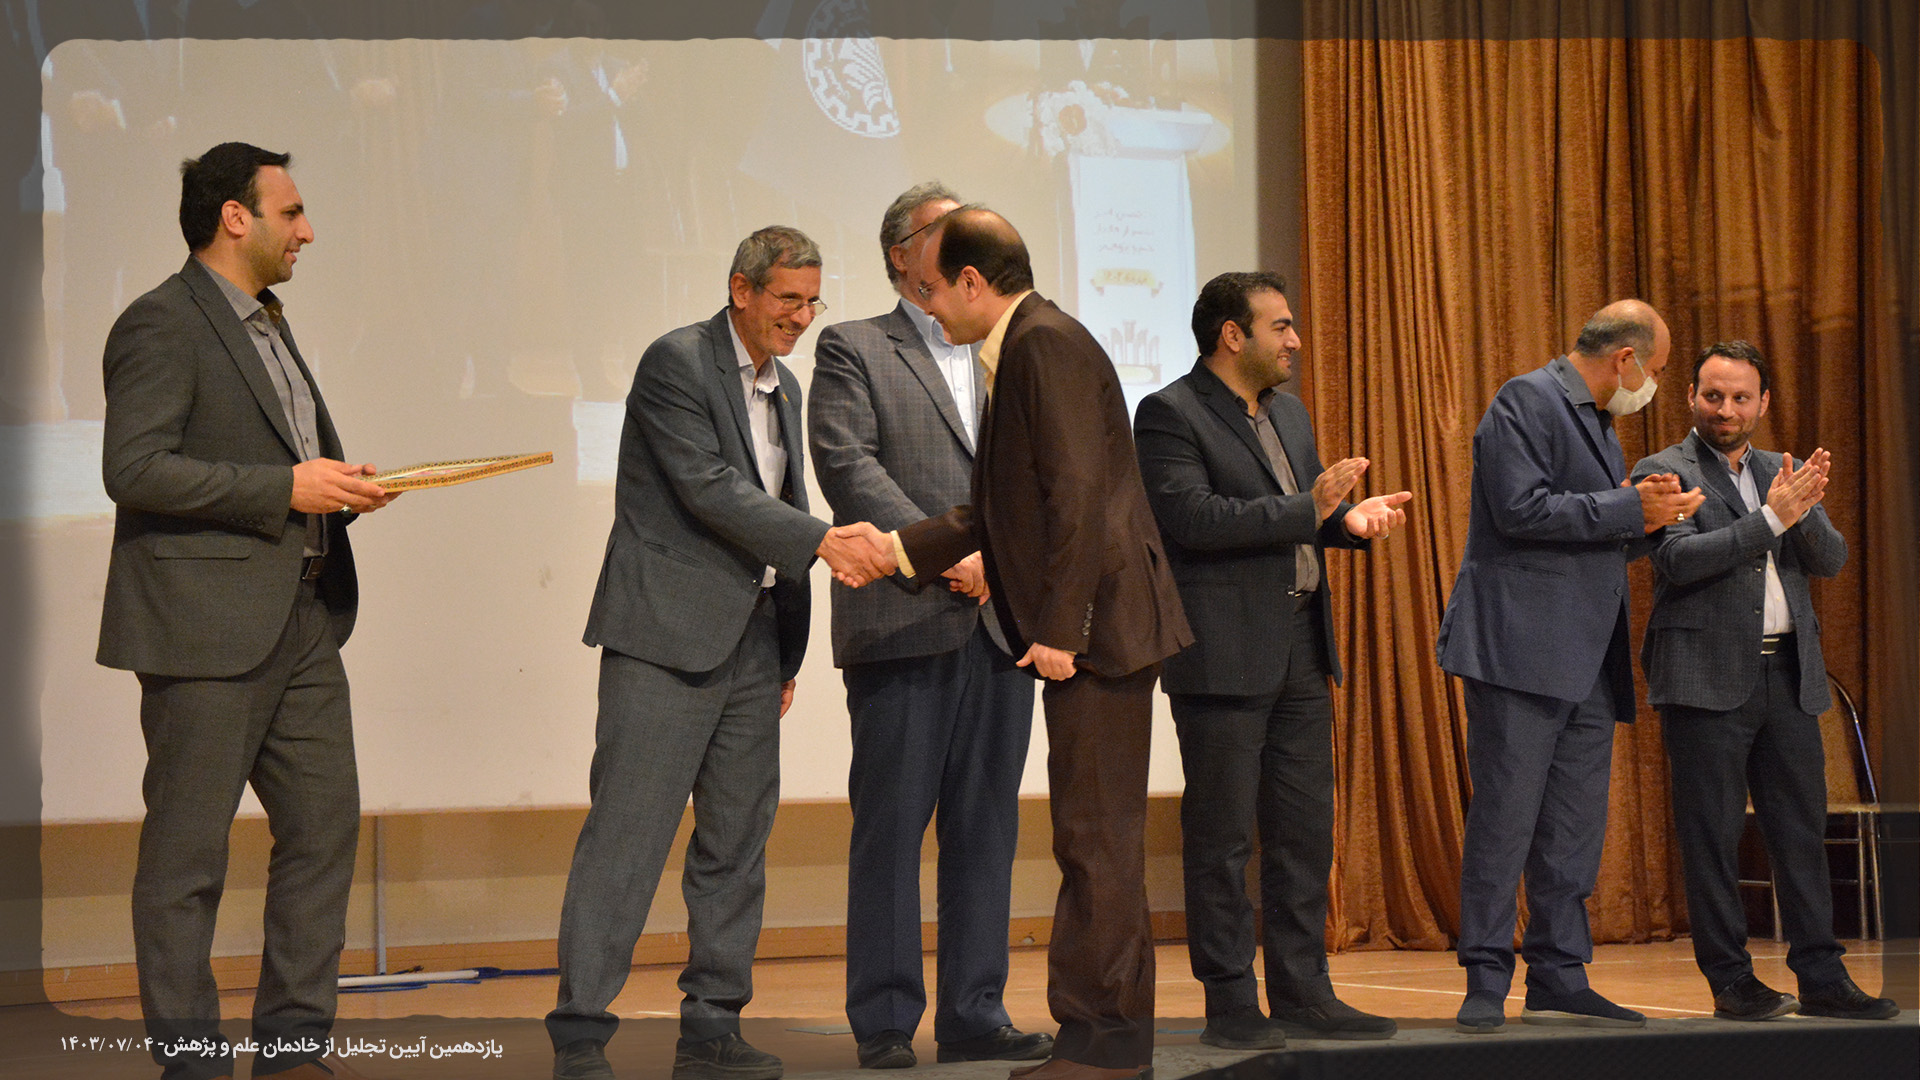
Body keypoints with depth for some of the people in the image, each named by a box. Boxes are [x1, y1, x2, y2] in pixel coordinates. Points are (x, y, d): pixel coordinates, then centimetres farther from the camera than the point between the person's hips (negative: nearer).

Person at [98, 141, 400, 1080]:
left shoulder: (267, 324, 19)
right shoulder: (162, 324, -10)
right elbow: (133, 468, -19)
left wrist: (341, 485, 7)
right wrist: (288, 488, -19)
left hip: (301, 626, 9)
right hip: (206, 627, -9)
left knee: (325, 825, 8)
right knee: (186, 853, -1)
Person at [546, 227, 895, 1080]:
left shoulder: (783, 387, 17)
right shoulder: (677, 362, -8)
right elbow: (710, 489, -17)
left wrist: (786, 656, 18)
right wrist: (824, 541, -23)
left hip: (751, 636, 8)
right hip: (668, 631, -8)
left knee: (738, 840, 7)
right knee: (627, 834, -8)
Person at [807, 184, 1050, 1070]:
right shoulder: (853, 350, 5)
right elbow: (849, 465, -8)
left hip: (1001, 623, 5)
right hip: (903, 623, -5)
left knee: (986, 828, 6)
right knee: (891, 827, -2)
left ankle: (974, 1013, 12)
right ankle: (885, 1021, 4)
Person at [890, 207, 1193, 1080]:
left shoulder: (1046, 344, -12)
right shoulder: (1020, 353, 19)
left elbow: (1078, 494, -20)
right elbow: (999, 512, 24)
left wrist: (1059, 630, -22)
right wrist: (898, 549, 20)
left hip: (1099, 625, -11)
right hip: (1081, 631, 11)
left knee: (1097, 837, -6)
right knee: (1093, 841, 13)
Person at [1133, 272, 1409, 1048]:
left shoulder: (1289, 415, 17)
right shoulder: (1170, 415, -9)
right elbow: (1193, 519, -21)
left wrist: (1348, 517, 0)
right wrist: (1305, 508, -23)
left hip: (1300, 649, 8)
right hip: (1224, 656, -8)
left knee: (1305, 831, 10)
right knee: (1222, 835, -1)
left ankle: (1301, 995, 18)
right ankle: (1230, 1005, 5)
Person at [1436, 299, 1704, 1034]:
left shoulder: (1598, 421, 23)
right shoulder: (1526, 401, -6)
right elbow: (1523, 510, -18)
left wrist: (1653, 519, 8)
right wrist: (1629, 509, -15)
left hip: (1587, 663, 9)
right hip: (1522, 649, -9)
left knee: (1576, 829, 7)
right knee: (1505, 819, -7)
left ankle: (1558, 980, 12)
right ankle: (1486, 984, -4)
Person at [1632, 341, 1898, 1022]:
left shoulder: (1783, 473, 18)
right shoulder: (1663, 473, 1)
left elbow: (1831, 560, 9)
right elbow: (1678, 560, -14)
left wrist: (1805, 510, -11)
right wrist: (1772, 517, -17)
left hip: (1789, 676, 5)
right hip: (1709, 678, -5)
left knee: (1802, 831, 4)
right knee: (1712, 835, -2)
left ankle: (1822, 979, 8)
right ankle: (1731, 981, 4)